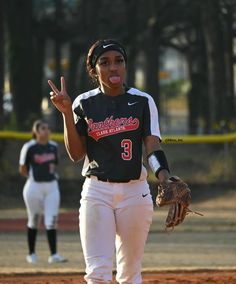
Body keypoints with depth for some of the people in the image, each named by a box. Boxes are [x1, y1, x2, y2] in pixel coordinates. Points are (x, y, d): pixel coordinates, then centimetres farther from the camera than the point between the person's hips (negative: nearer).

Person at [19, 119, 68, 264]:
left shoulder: (53, 146, 8)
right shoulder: (29, 147, -7)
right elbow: (22, 169, -1)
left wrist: (53, 174, 7)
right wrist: (34, 176, -3)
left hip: (52, 186, 4)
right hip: (34, 186, -4)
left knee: (52, 220, -4)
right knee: (33, 220, 6)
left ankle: (54, 255, -7)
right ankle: (31, 254, 18)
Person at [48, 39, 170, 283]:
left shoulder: (143, 102, 3)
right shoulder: (84, 104, 3)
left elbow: (152, 147, -5)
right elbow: (76, 154, -1)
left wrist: (166, 180, -24)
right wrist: (67, 114, -12)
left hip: (135, 190, 1)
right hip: (97, 191, -1)